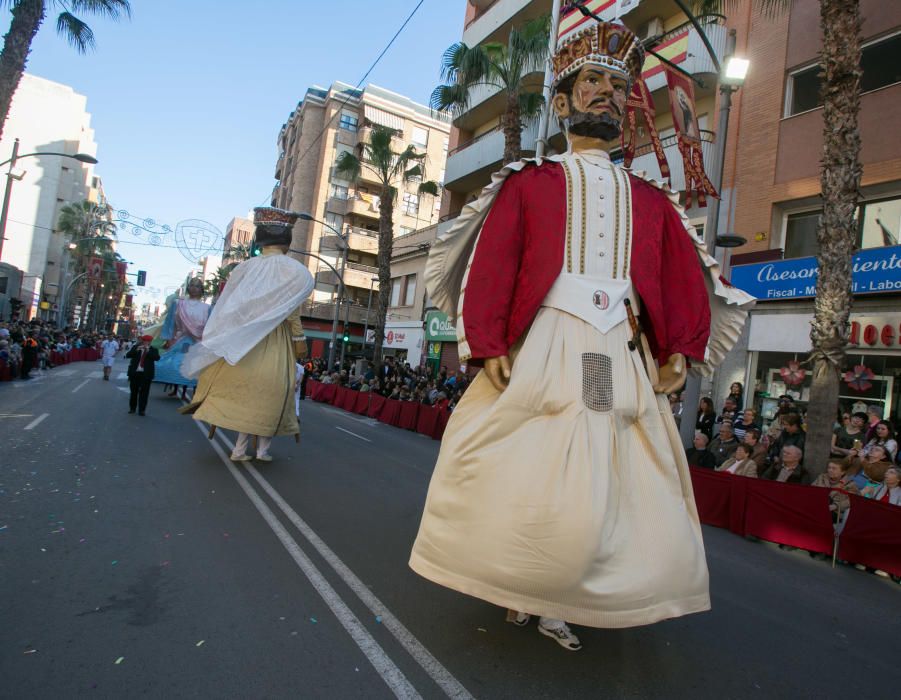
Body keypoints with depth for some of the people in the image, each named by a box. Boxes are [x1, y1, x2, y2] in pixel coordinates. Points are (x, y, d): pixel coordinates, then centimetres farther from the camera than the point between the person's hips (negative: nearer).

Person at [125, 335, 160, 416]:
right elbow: (127, 355, -3)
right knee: (133, 391, 12)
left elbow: (157, 357, -14)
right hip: (135, 373, 2)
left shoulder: (153, 350, 3)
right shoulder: (136, 347, 7)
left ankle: (142, 410, 3)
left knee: (144, 392, -1)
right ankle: (132, 408, 25)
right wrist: (136, 350, -16)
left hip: (146, 374, -2)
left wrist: (148, 351, -19)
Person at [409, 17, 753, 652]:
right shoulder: (527, 183, 10)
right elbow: (489, 268, 0)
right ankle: (520, 589, 23)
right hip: (541, 355, -3)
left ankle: (557, 602, 21)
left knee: (618, 498, 2)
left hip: (625, 365, 4)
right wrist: (488, 347, -12)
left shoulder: (651, 202, 19)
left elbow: (686, 282, 11)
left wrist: (679, 352, -4)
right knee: (526, 487, -4)